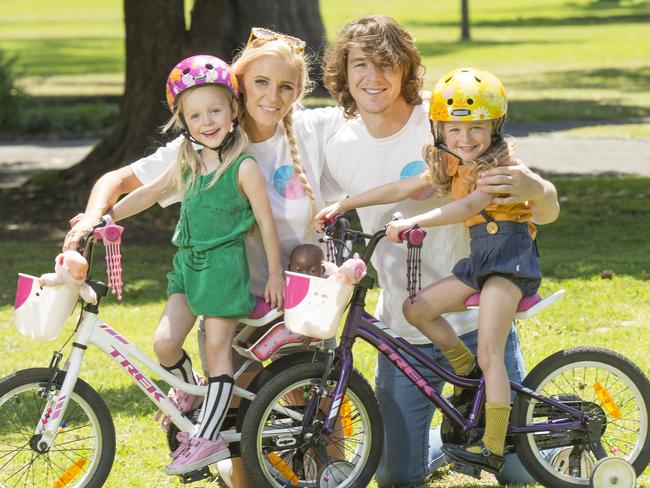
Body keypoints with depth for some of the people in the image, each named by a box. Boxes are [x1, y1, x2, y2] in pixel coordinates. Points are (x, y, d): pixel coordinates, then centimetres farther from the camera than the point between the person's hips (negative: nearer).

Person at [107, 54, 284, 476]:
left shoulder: (244, 168, -9)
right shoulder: (187, 164, 8)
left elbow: (266, 221, -6)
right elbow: (150, 193, 19)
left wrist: (276, 274, -5)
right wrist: (102, 217, 16)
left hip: (225, 264, -5)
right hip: (187, 264, 5)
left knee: (218, 348, -2)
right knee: (165, 343, -7)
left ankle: (208, 436, 3)